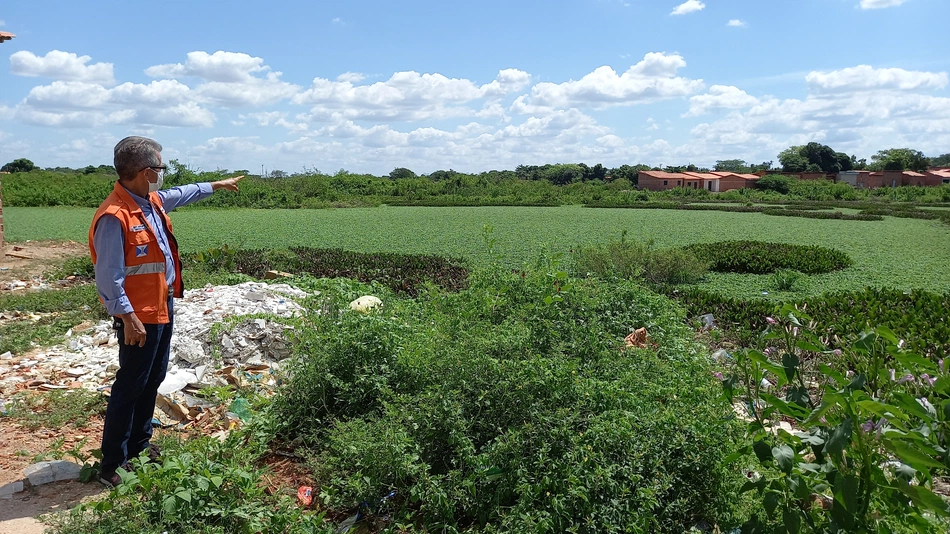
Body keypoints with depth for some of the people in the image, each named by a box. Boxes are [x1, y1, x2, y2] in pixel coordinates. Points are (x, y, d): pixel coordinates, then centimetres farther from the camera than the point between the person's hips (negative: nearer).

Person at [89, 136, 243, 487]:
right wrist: (128, 318, -24)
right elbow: (108, 277, -24)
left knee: (153, 379, 19)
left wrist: (216, 185, 38)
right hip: (139, 316, -10)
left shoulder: (152, 201, 5)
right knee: (130, 386, -1)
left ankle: (139, 445, 34)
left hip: (162, 307, 10)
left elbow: (181, 194, 28)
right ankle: (112, 465, 11)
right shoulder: (115, 216, -24)